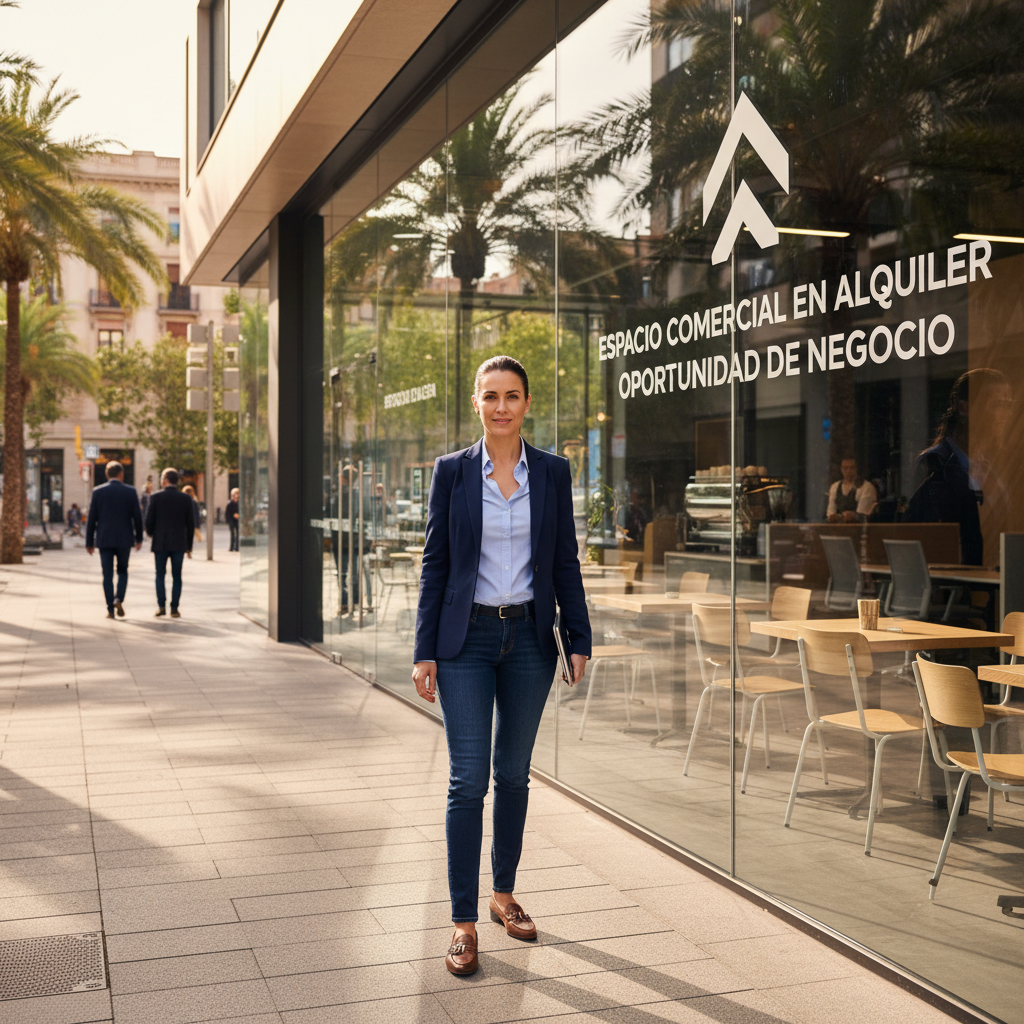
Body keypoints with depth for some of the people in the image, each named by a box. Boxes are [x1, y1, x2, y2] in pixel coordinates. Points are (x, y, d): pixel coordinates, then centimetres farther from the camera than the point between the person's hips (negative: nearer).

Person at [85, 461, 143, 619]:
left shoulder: (98, 492, -1)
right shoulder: (130, 491, -3)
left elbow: (91, 518, 0)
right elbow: (137, 516, -2)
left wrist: (89, 542, 6)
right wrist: (138, 538, 10)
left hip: (104, 539, 0)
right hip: (124, 539, 0)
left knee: (107, 574, 5)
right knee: (122, 571, 15)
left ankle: (110, 609, 3)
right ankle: (119, 599, -7)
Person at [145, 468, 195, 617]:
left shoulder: (156, 497, -4)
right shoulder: (186, 498, 1)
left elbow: (149, 521, -3)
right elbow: (190, 523, 2)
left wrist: (151, 534, 18)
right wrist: (189, 546, 9)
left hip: (160, 543, -1)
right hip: (179, 543, 1)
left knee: (160, 575, 9)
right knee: (177, 577, 6)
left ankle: (161, 606, 0)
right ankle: (174, 609, 2)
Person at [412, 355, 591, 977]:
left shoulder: (552, 472, 3)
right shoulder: (452, 471, -1)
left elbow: (565, 562, 6)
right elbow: (435, 563, 0)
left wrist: (580, 640, 2)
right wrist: (425, 651, -4)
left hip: (529, 636, 2)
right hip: (468, 638, -2)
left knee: (514, 774, 12)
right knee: (469, 779, -4)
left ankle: (504, 895, 29)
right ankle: (464, 922, 5)